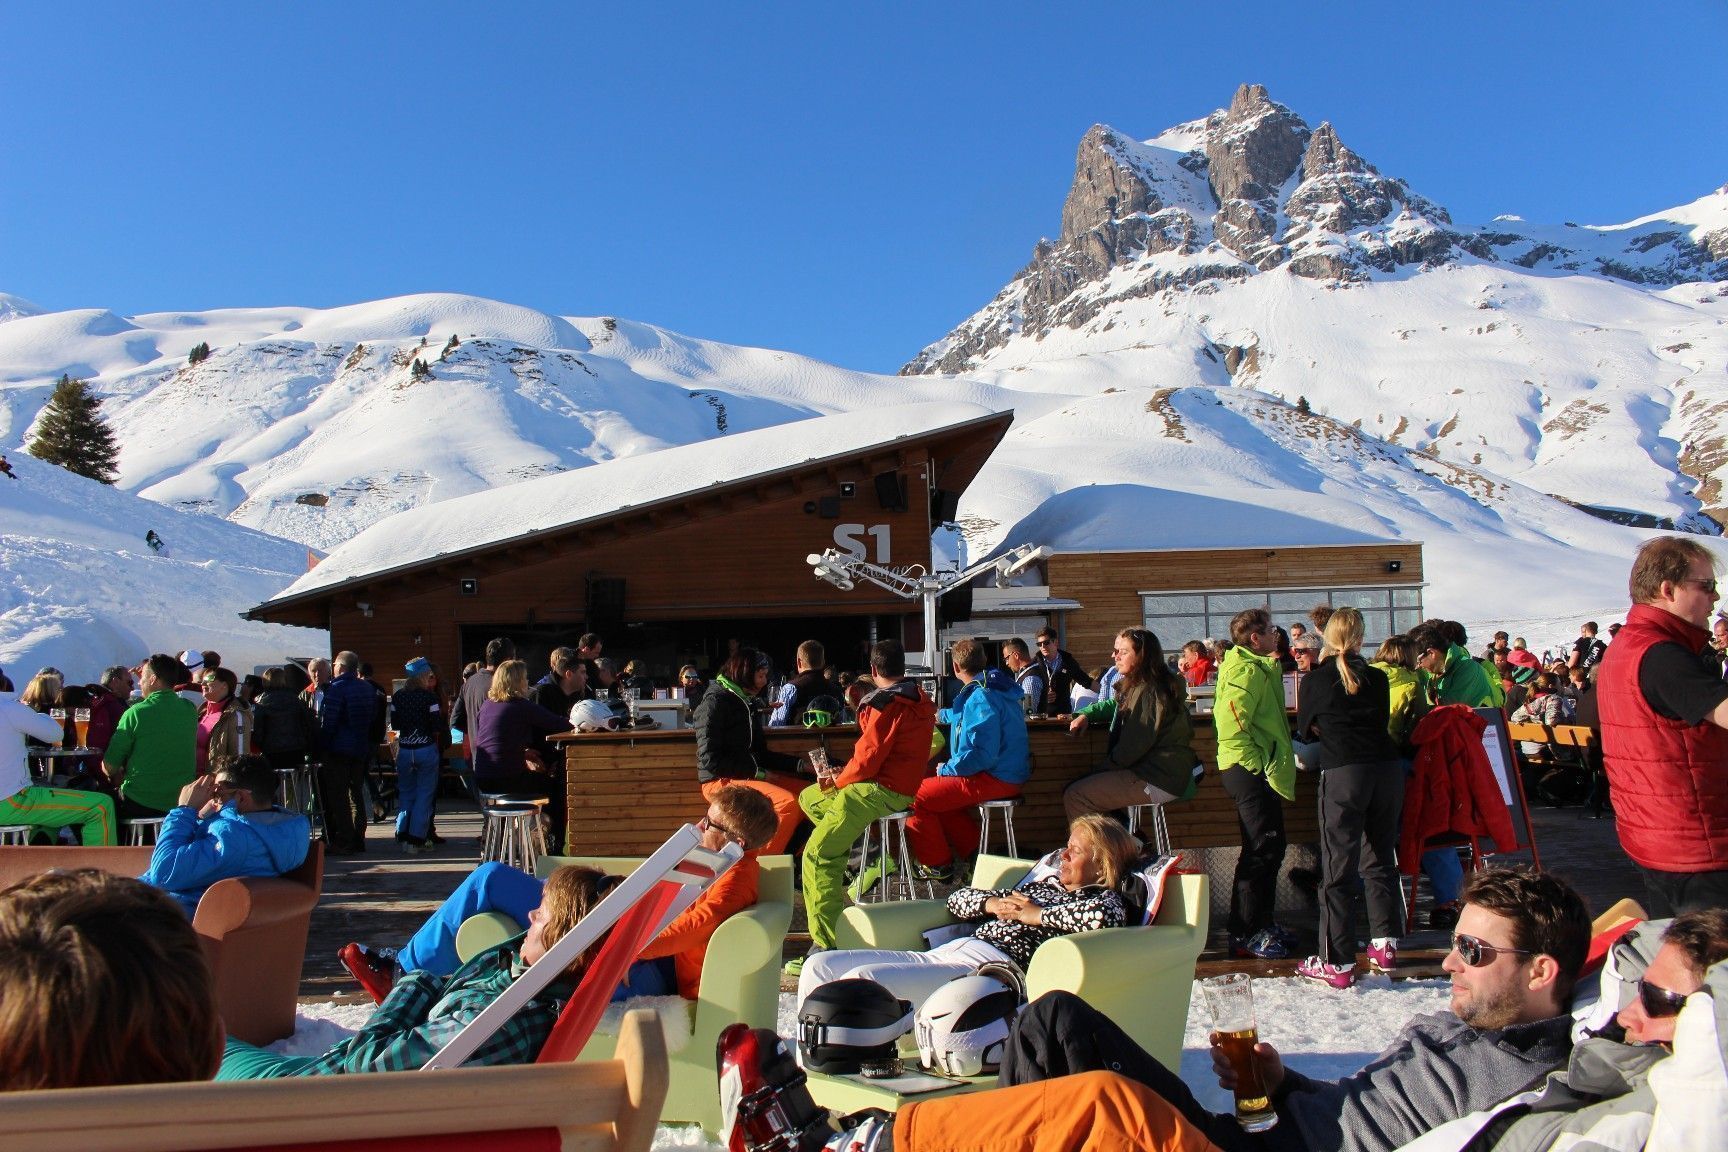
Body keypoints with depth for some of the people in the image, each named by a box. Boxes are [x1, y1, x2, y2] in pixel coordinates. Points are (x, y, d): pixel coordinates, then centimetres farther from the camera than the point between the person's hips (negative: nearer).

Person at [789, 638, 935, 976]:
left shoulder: (887, 705, -16)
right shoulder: (917, 698, 14)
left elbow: (867, 758, -17)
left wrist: (839, 780, 1)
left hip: (881, 790, -11)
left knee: (817, 855, -19)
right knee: (808, 798, 24)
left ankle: (827, 945, -25)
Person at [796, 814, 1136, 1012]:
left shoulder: (1105, 899, 8)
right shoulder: (1041, 883, 28)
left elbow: (1102, 917, -21)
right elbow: (957, 899, 27)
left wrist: (1037, 915, -8)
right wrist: (992, 904, 6)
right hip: (948, 952, 9)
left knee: (860, 979, -29)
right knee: (819, 966, 1)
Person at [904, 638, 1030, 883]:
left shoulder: (981, 697, -18)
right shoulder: (992, 688, 15)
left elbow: (982, 754, -27)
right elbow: (966, 716, 40)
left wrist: (946, 769, -13)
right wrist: (942, 715, 56)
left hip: (994, 779, -11)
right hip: (1007, 776, 11)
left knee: (917, 797, -8)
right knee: (940, 793, 24)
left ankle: (938, 866, 5)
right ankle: (973, 852, 22)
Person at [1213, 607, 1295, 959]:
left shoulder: (1258, 668, 20)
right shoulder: (1246, 671, -14)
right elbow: (1231, 725, -24)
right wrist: (1255, 764, -22)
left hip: (1262, 772, 11)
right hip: (1250, 772, -11)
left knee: (1269, 849, 15)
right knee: (1261, 850, -8)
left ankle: (1260, 924, 25)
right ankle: (1245, 934, -2)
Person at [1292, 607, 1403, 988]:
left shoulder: (1316, 679, 3)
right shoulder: (1378, 678, 11)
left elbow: (1306, 728, 15)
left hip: (1343, 773, -4)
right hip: (1388, 768, 4)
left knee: (1338, 867, -1)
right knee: (1380, 858, 17)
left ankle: (1337, 962, 0)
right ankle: (1385, 945, 23)